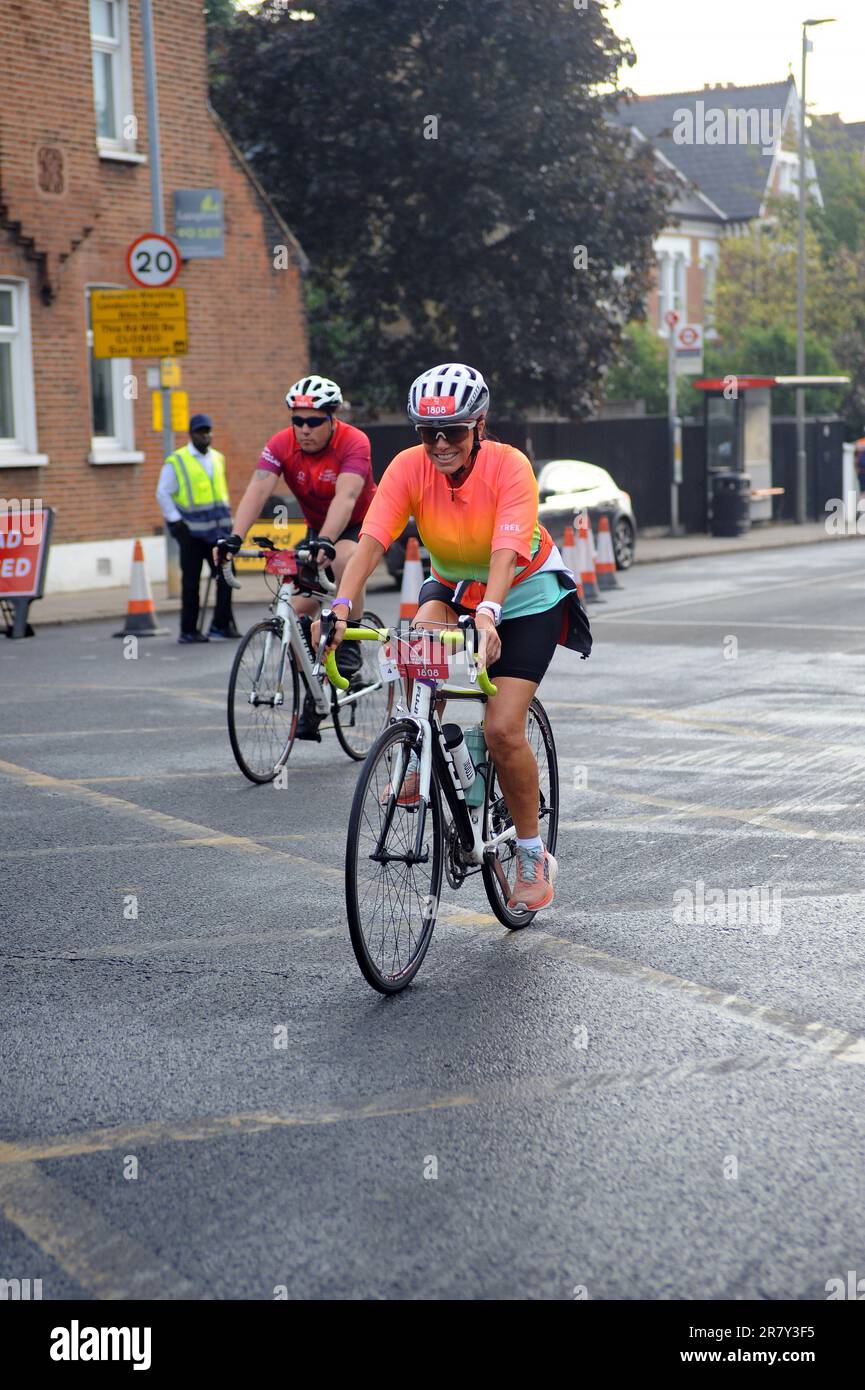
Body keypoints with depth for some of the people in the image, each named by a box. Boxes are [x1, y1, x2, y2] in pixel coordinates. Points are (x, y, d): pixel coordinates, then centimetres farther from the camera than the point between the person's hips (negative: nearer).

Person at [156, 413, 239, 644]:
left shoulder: (217, 458, 14)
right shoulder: (176, 462, -4)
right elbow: (163, 493, -4)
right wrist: (176, 521, -9)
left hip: (217, 529, 5)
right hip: (191, 530, -5)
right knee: (191, 581, -1)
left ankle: (221, 625, 7)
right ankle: (188, 631, 6)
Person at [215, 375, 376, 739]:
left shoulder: (354, 443, -27)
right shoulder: (281, 445, -16)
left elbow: (345, 497, -41)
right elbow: (257, 491, -28)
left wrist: (326, 543, -56)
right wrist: (235, 538, -44)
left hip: (361, 525, -5)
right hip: (318, 529, 5)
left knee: (345, 558, -38)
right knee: (300, 609, -8)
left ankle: (350, 645, -20)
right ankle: (313, 697, 7)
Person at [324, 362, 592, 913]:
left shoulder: (510, 466, -28)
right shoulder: (409, 468, -20)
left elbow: (506, 552, -40)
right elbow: (371, 542, -31)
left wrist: (488, 612, -58)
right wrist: (342, 606, -47)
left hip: (526, 595, -3)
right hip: (453, 585, 3)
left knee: (502, 729, -15)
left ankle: (534, 857, 4)